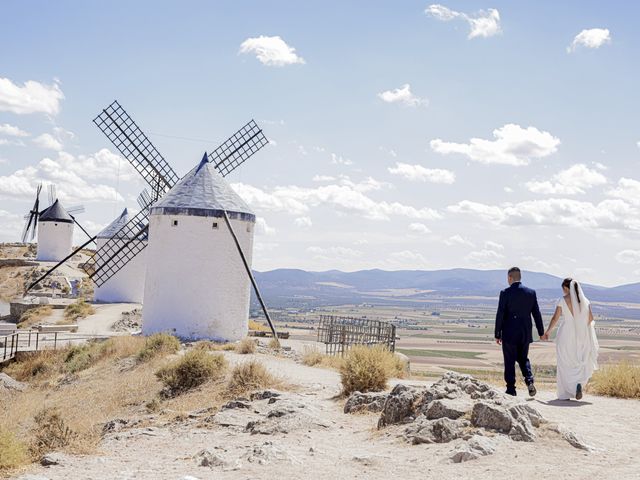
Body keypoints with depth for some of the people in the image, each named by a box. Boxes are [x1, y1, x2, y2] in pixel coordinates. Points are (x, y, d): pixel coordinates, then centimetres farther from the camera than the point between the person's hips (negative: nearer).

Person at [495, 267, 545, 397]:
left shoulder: (505, 293, -10)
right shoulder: (531, 292, 0)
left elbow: (500, 315, -10)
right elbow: (537, 313, 4)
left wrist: (497, 334, -3)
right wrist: (541, 332, 14)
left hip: (509, 333, -4)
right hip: (525, 333, 4)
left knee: (509, 362, 6)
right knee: (523, 358, 19)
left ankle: (511, 389, 8)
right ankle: (530, 381, -2)